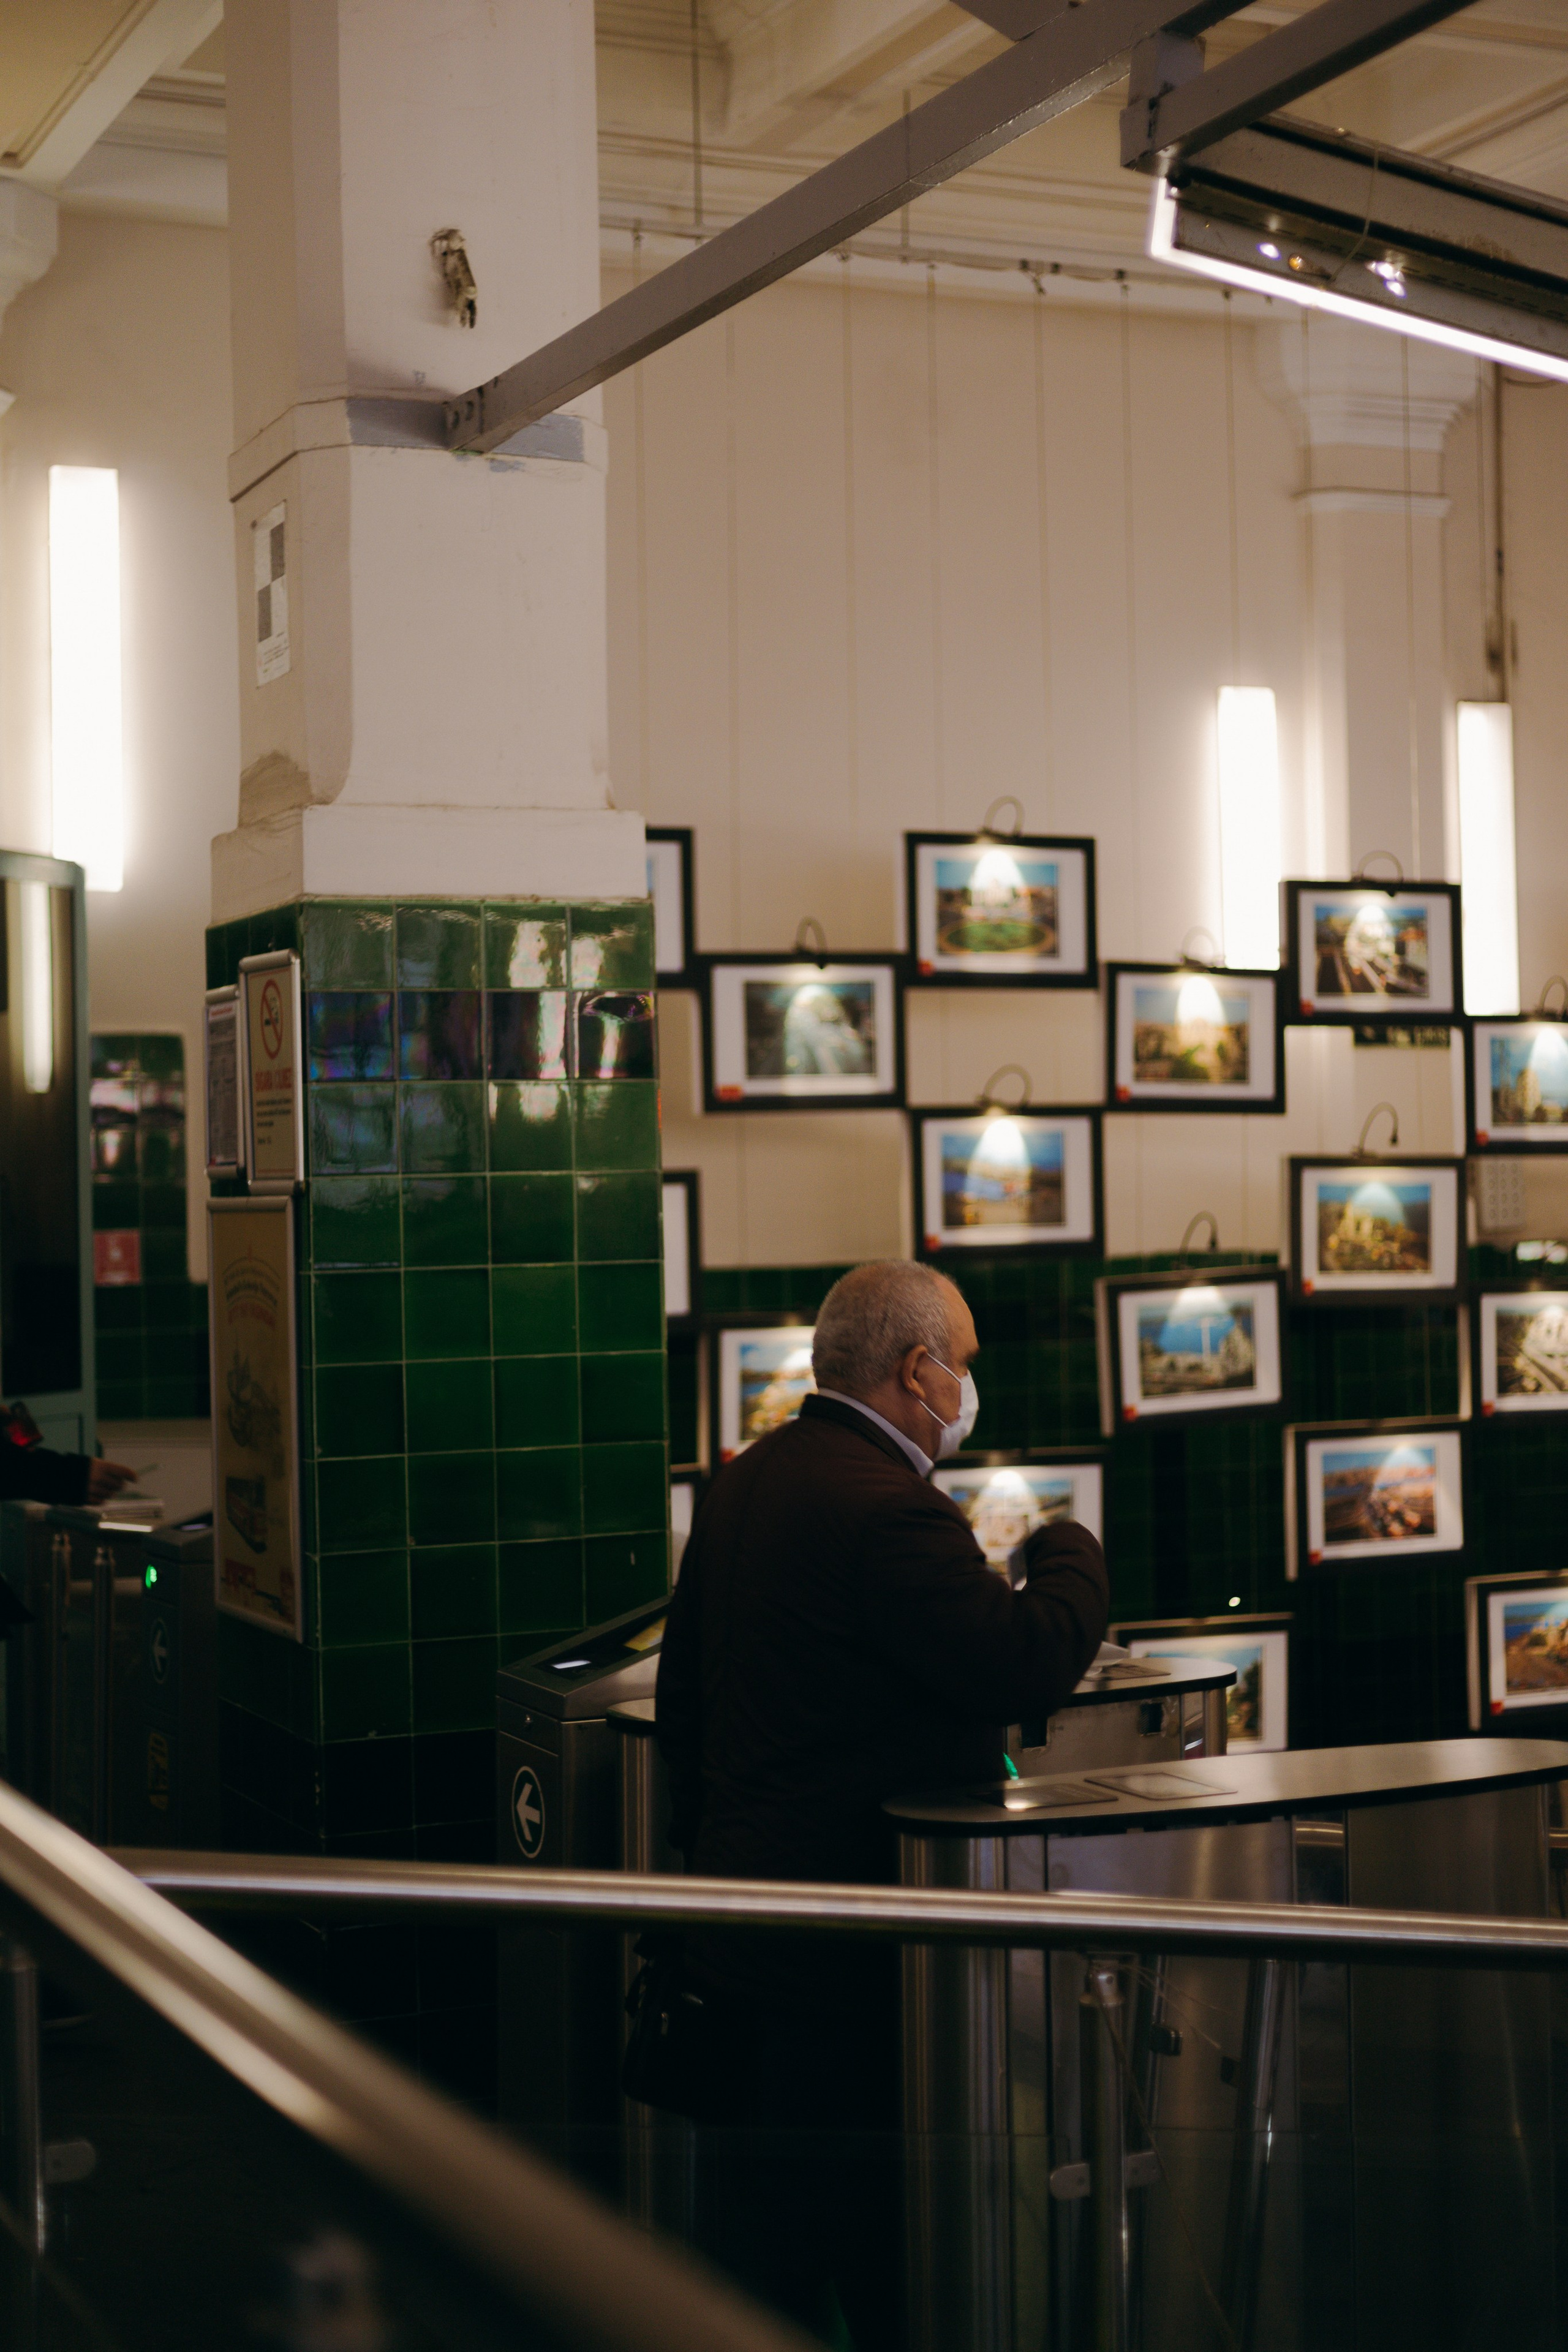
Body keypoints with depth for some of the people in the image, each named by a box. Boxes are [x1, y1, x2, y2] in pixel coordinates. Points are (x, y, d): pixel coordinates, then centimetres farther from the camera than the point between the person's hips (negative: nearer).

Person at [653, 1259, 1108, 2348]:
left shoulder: (745, 1483, 10)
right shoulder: (888, 1510, -21)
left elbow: (683, 1695, 17)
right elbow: (1024, 1663, -24)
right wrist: (1070, 1554, -5)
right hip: (865, 1933, -9)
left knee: (753, 2230, 16)